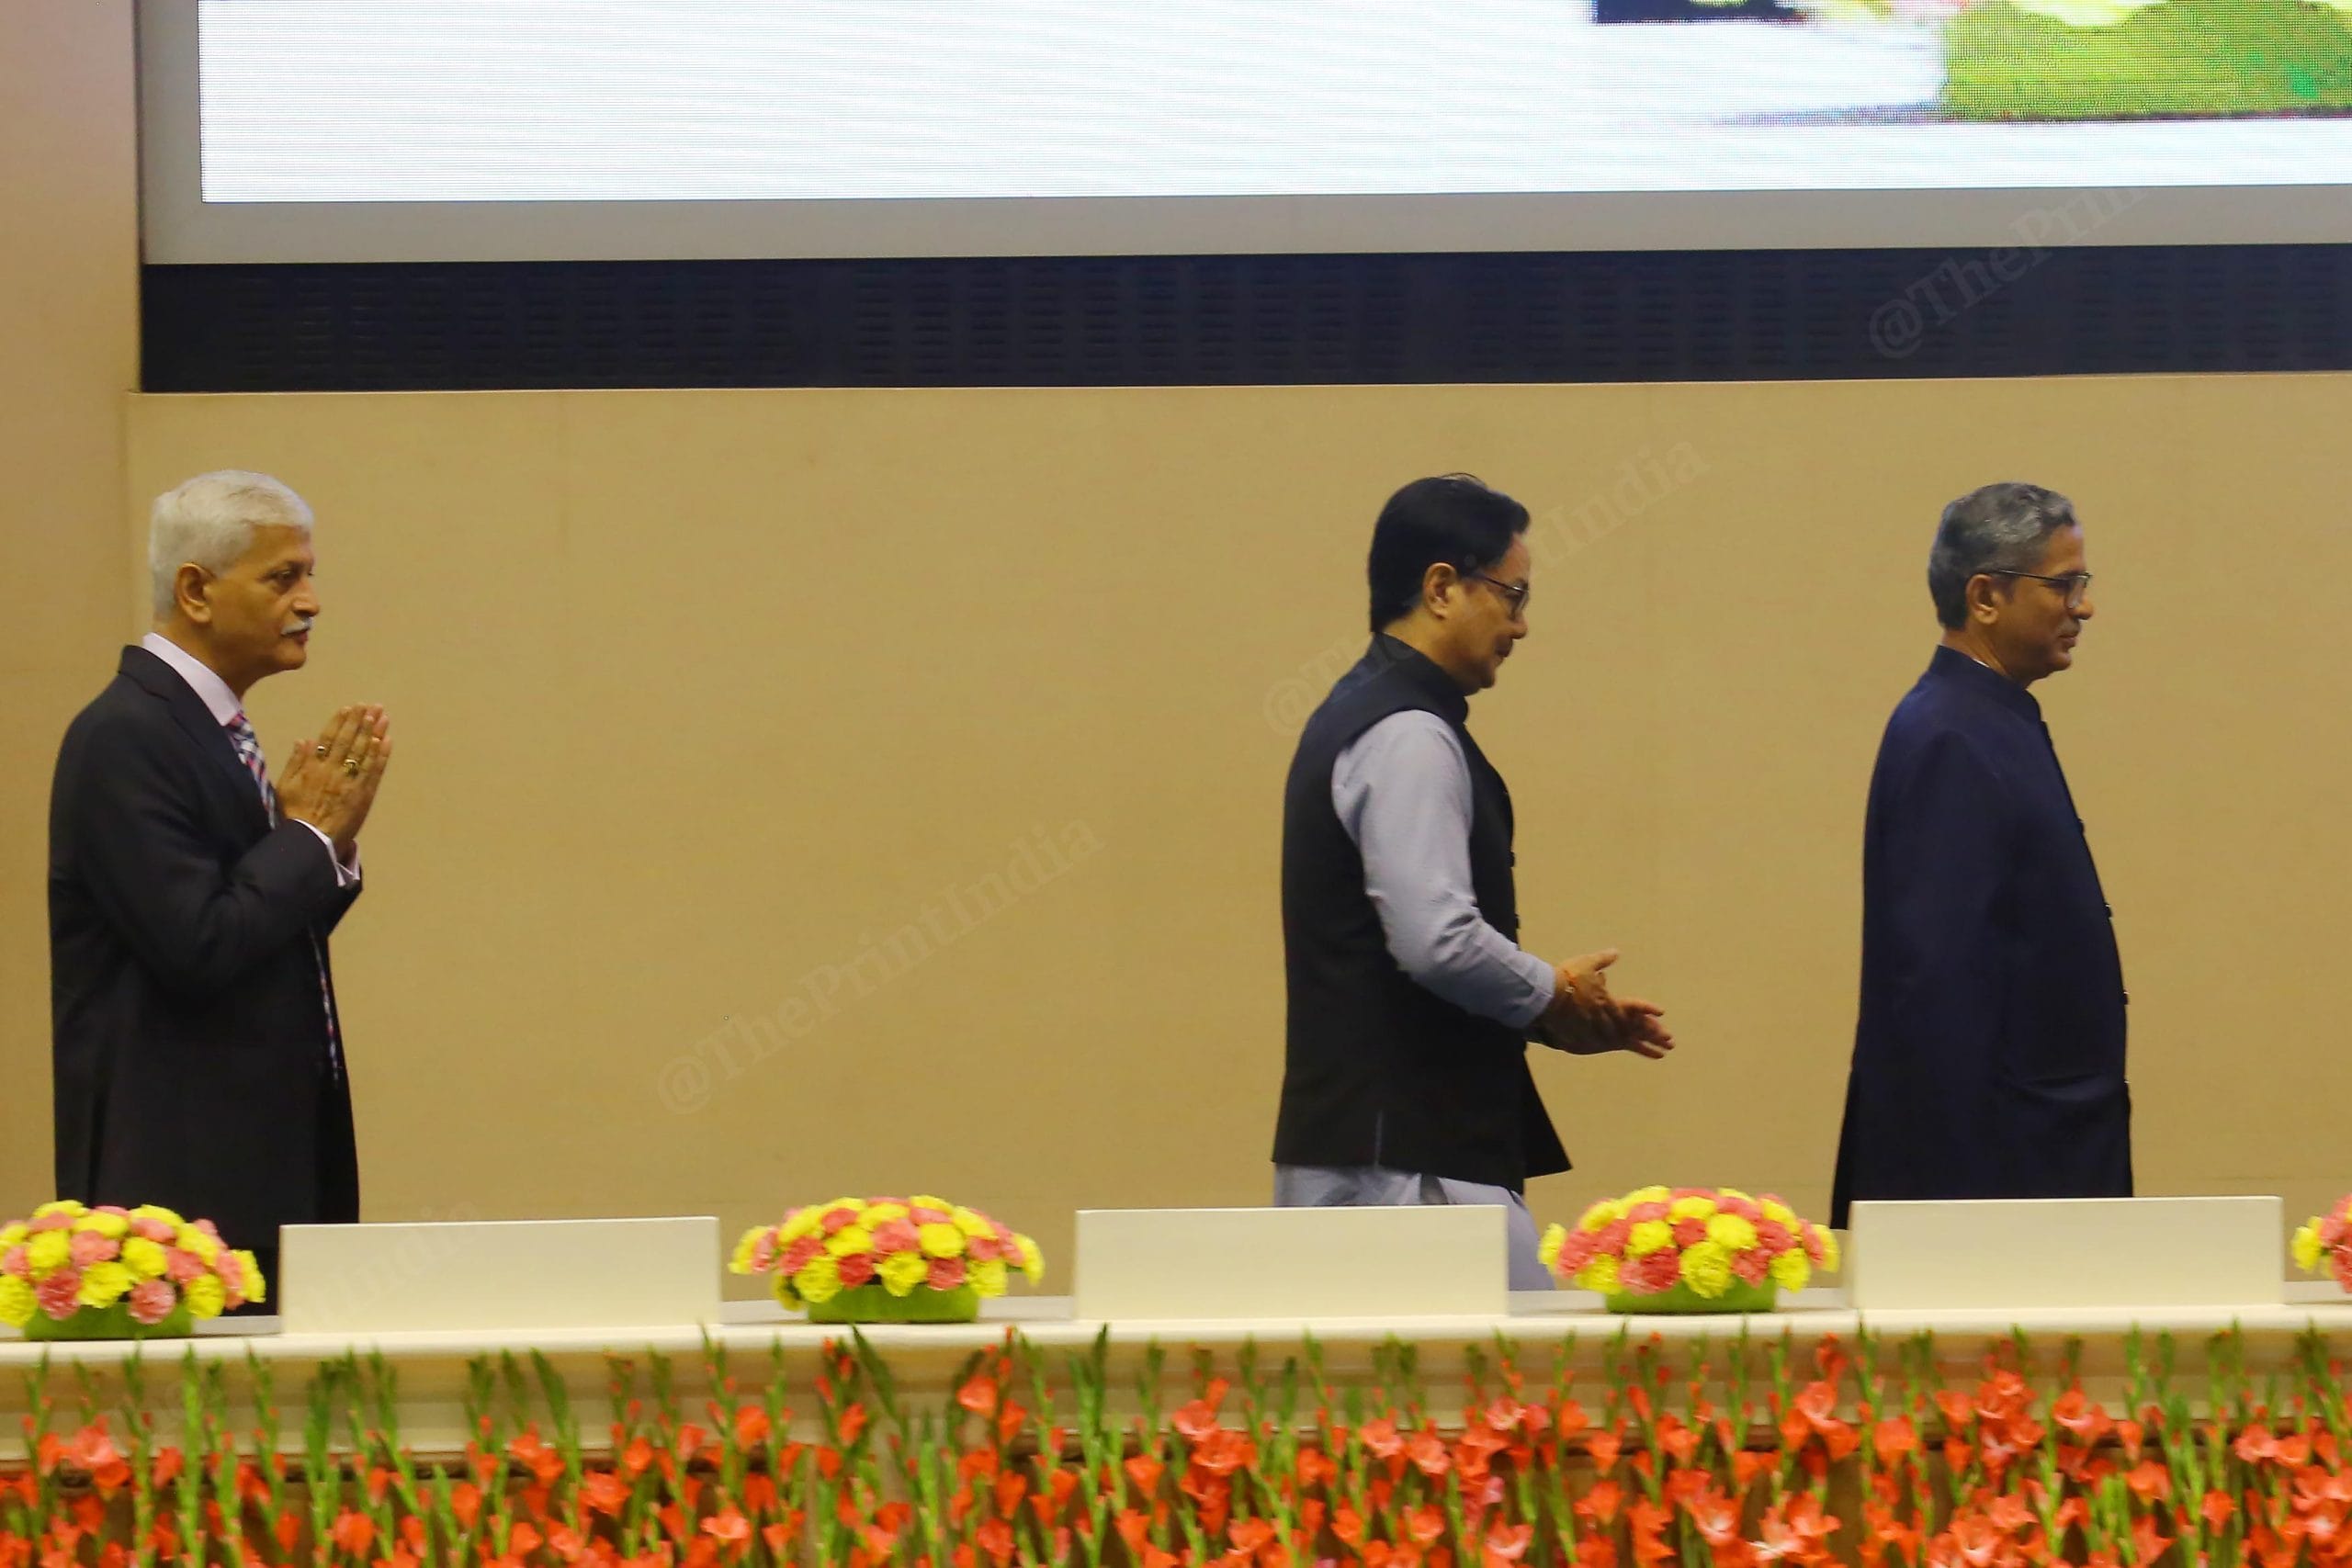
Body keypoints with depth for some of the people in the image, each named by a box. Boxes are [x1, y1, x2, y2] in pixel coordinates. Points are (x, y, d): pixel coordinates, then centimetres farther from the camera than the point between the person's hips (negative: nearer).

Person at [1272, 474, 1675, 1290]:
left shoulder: (1359, 720, 18)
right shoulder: (1408, 739, -14)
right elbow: (1438, 942, -25)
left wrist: (1552, 1012, 18)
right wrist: (1553, 993, -7)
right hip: (1410, 1162, -10)